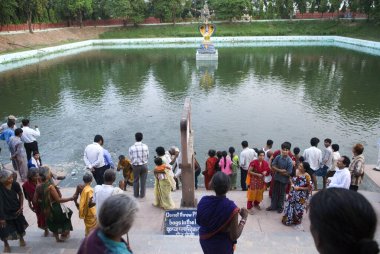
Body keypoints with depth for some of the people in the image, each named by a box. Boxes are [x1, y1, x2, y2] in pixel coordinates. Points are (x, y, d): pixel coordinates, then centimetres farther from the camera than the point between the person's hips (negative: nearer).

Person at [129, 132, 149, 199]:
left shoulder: (132, 148, -13)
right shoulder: (145, 146, -10)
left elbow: (131, 158, -6)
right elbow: (147, 156, -2)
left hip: (136, 166, -1)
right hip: (144, 165, 1)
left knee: (136, 180, 16)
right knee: (143, 181, 12)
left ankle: (136, 194, 28)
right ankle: (142, 195, 21)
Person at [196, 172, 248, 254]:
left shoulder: (203, 201, -20)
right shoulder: (231, 207, -30)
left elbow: (199, 222, -2)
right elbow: (234, 236, -22)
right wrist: (244, 218, -13)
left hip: (204, 240, 3)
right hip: (222, 245, -3)